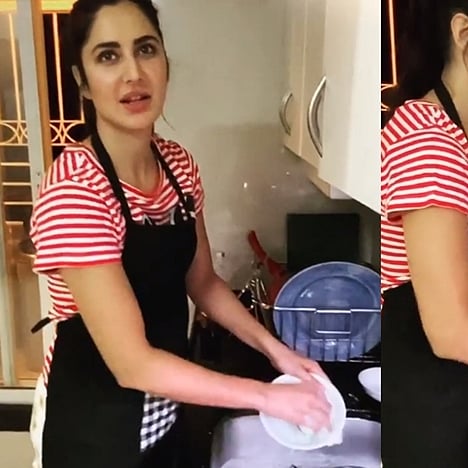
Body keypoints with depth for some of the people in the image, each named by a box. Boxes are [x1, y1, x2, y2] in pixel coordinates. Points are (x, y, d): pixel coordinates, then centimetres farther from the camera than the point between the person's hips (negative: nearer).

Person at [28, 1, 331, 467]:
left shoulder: (178, 163, -6)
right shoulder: (73, 190, -28)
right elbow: (132, 364, -29)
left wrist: (274, 349, -5)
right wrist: (269, 397, -24)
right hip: (91, 422, -6)